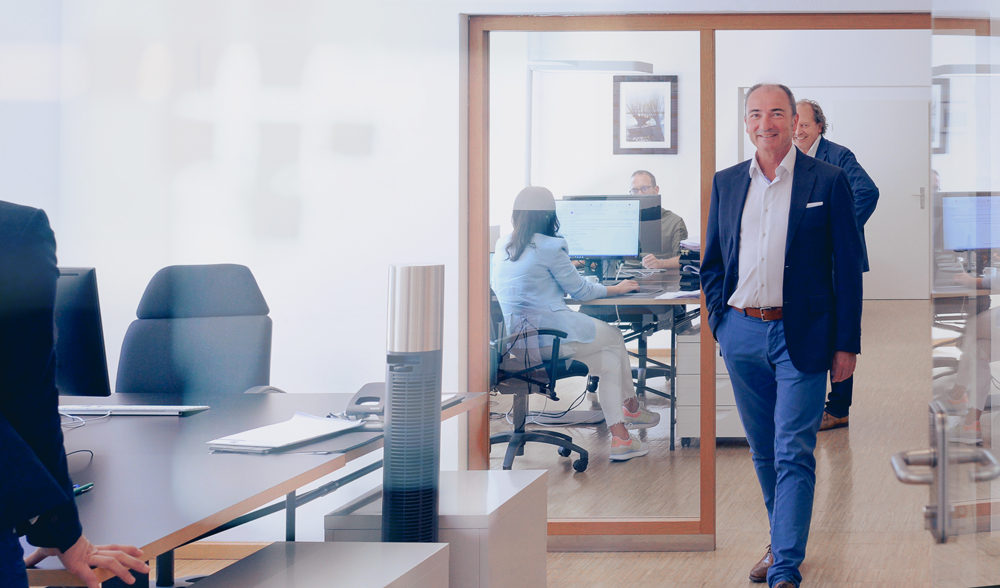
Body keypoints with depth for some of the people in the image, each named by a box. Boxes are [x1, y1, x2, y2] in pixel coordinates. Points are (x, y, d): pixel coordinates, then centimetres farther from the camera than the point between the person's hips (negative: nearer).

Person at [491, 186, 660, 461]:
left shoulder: (502, 246, 10)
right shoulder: (550, 247, -12)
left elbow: (495, 285, 27)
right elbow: (579, 290, -2)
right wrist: (616, 288, 15)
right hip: (549, 337, -8)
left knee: (610, 361, 19)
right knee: (616, 338, 17)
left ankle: (619, 438, 17)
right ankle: (631, 407, 36)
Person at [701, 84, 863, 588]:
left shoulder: (828, 182, -2)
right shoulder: (726, 183, 9)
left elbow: (848, 267, -2)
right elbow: (712, 262, 17)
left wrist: (847, 343, -5)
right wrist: (720, 322, 6)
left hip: (800, 337, -4)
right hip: (741, 334, 4)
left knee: (794, 455, -8)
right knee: (763, 451, 14)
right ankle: (781, 542, 30)